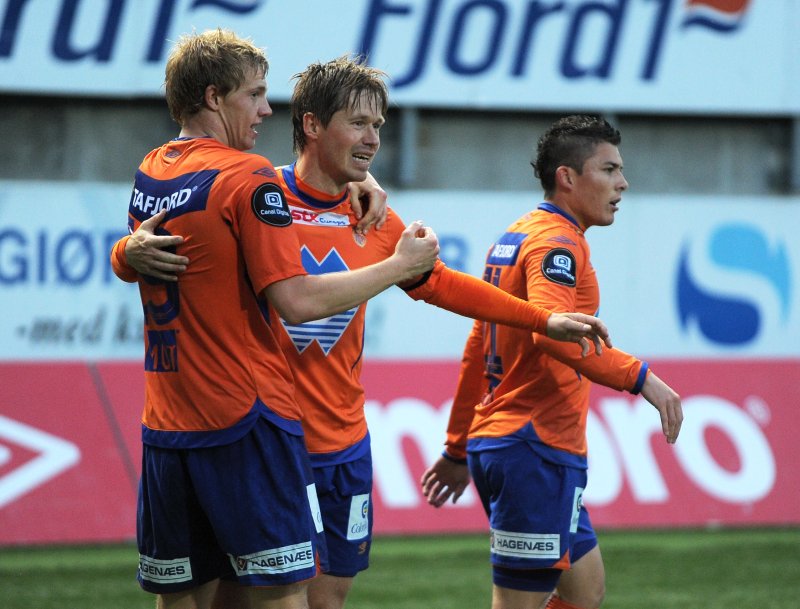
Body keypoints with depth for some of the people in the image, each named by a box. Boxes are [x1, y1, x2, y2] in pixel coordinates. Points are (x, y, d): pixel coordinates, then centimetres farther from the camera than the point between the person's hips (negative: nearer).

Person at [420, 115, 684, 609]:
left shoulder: (513, 238, 18)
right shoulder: (557, 242, -12)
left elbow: (478, 350, 22)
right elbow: (551, 332, -30)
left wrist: (458, 450, 26)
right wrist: (639, 377, -31)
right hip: (537, 449, -10)